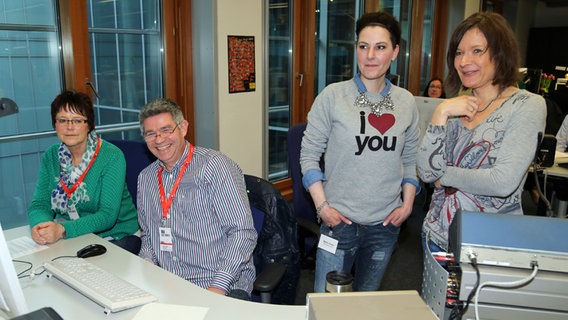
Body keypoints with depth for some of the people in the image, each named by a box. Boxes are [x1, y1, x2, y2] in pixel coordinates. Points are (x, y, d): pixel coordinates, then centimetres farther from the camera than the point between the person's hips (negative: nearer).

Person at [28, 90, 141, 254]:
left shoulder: (112, 156, -14)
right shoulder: (51, 156, 5)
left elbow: (107, 216, -20)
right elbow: (39, 204, 0)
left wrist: (63, 230, -34)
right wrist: (40, 225, -24)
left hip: (118, 238, -5)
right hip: (73, 239, 5)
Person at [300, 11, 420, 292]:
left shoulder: (406, 102, 3)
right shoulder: (333, 96, -8)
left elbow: (410, 159, 11)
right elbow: (309, 154, -5)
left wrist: (407, 204, 2)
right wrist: (322, 205, -11)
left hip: (386, 223, 4)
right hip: (340, 220, -3)